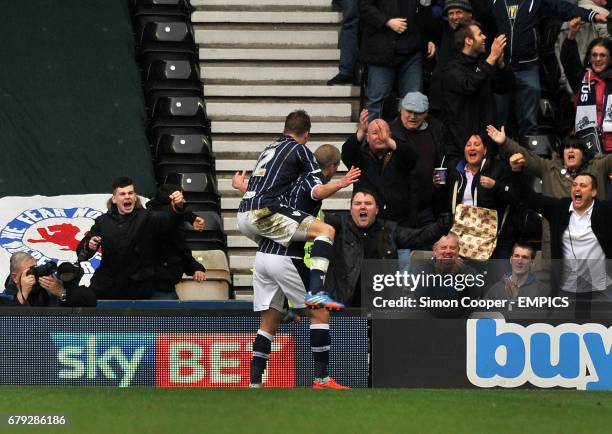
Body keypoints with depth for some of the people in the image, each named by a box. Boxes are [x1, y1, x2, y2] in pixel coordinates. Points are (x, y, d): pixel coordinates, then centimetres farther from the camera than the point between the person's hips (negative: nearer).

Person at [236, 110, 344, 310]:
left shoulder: (269, 149, 25)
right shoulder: (299, 149, 3)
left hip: (243, 217, 8)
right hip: (263, 213, -8)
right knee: (326, 231, -11)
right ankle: (315, 292, -27)